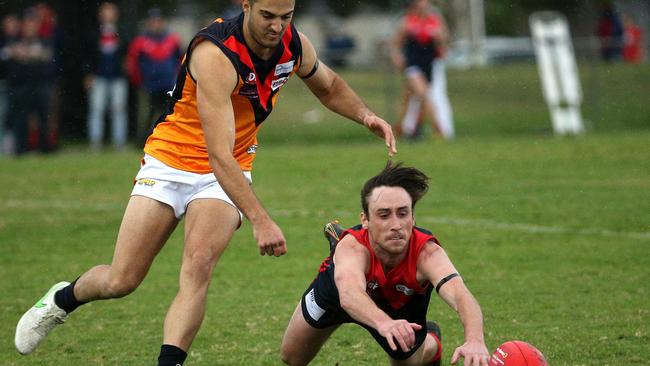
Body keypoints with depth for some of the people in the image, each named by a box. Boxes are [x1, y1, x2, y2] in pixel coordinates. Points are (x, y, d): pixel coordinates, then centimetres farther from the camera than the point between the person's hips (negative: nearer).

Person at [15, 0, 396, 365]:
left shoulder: (295, 45, -10)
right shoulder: (216, 53, -30)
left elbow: (329, 86, 16)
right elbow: (219, 155, -36)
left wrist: (366, 115, -4)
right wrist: (260, 219, -44)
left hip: (228, 176, 4)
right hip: (170, 161, -4)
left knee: (199, 263, -24)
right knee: (120, 281, -1)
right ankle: (63, 299, 33)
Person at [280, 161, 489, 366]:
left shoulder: (427, 253, -44)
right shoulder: (352, 247, -46)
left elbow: (460, 296, -62)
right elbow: (349, 294, -67)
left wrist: (474, 340, -83)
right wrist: (383, 322, -89)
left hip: (402, 302, 1)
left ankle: (431, 343, 43)